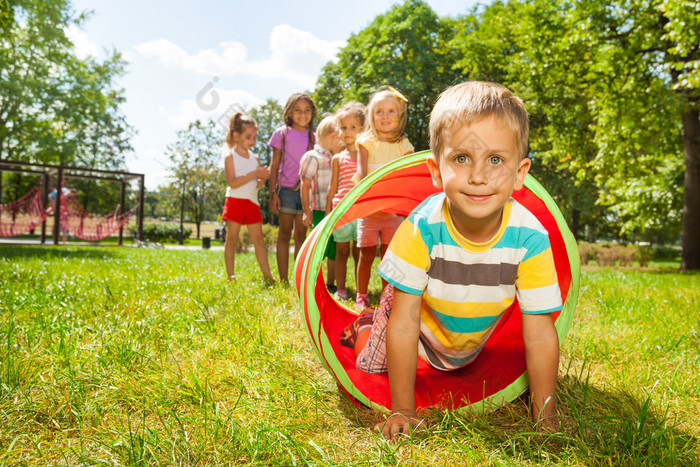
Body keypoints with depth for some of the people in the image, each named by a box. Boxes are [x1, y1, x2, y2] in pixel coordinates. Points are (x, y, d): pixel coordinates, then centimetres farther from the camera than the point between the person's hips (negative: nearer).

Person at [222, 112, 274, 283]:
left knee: (259, 240, 5)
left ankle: (267, 275, 7)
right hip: (235, 201, -5)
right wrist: (254, 174, -19)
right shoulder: (230, 156, -3)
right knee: (231, 240, 2)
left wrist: (262, 179, -8)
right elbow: (232, 183, -15)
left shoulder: (255, 158, 13)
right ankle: (230, 277, 8)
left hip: (252, 202, 5)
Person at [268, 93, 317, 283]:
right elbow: (274, 164, 2)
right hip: (286, 188, -3)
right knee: (284, 234, 1)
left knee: (301, 235, 7)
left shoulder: (313, 137, 11)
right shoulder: (282, 133, 3)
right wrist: (272, 193, -5)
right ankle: (283, 280, 5)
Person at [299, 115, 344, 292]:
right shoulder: (313, 157, -7)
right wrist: (307, 211, -12)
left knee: (336, 250, 10)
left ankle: (330, 284, 22)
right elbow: (305, 186, -9)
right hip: (320, 211, -7)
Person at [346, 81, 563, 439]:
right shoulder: (421, 228, -38)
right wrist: (403, 411, -25)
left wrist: (545, 417, -19)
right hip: (422, 325, -2)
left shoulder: (530, 238, -33)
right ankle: (364, 325, 35)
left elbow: (540, 334, -23)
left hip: (473, 339, 3)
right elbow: (404, 325, -31)